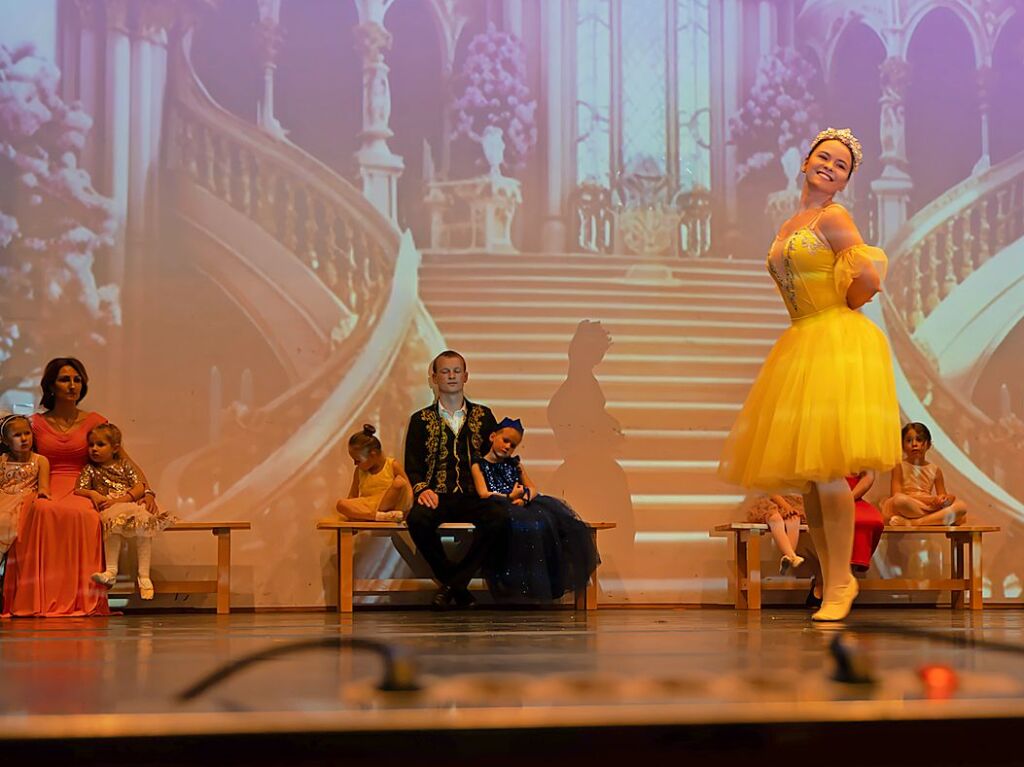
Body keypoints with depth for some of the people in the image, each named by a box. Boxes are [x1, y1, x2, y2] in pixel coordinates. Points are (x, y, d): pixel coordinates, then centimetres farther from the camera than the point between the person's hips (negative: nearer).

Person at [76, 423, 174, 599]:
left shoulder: (125, 466, 14)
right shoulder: (90, 469, 16)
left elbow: (139, 488, 3)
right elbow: (79, 489, 8)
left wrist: (120, 499, -12)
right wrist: (93, 494, -13)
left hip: (131, 503, 1)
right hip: (110, 509, -1)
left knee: (145, 525, -30)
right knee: (113, 523, -37)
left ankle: (143, 575, -27)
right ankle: (111, 571, -42)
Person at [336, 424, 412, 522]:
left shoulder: (393, 466, -1)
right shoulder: (359, 471, 10)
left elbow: (408, 490, -2)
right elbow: (352, 497, 13)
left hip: (388, 505, -3)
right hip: (366, 510, 3)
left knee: (400, 482, -28)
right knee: (341, 504, -28)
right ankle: (383, 516, -37)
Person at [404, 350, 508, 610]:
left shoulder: (483, 416, 18)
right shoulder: (421, 420, 15)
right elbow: (412, 467, 9)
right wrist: (421, 490, -13)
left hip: (474, 498, 1)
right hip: (438, 498, -1)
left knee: (499, 516, -34)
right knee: (417, 518, -36)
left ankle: (452, 584, -23)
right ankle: (458, 587, -19)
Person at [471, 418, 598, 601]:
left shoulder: (514, 464, 27)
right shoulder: (479, 465, 12)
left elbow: (532, 488, 18)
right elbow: (484, 493, -3)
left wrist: (524, 498, -5)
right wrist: (509, 497, -15)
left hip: (522, 505, 5)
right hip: (498, 506, -5)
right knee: (526, 525, -37)